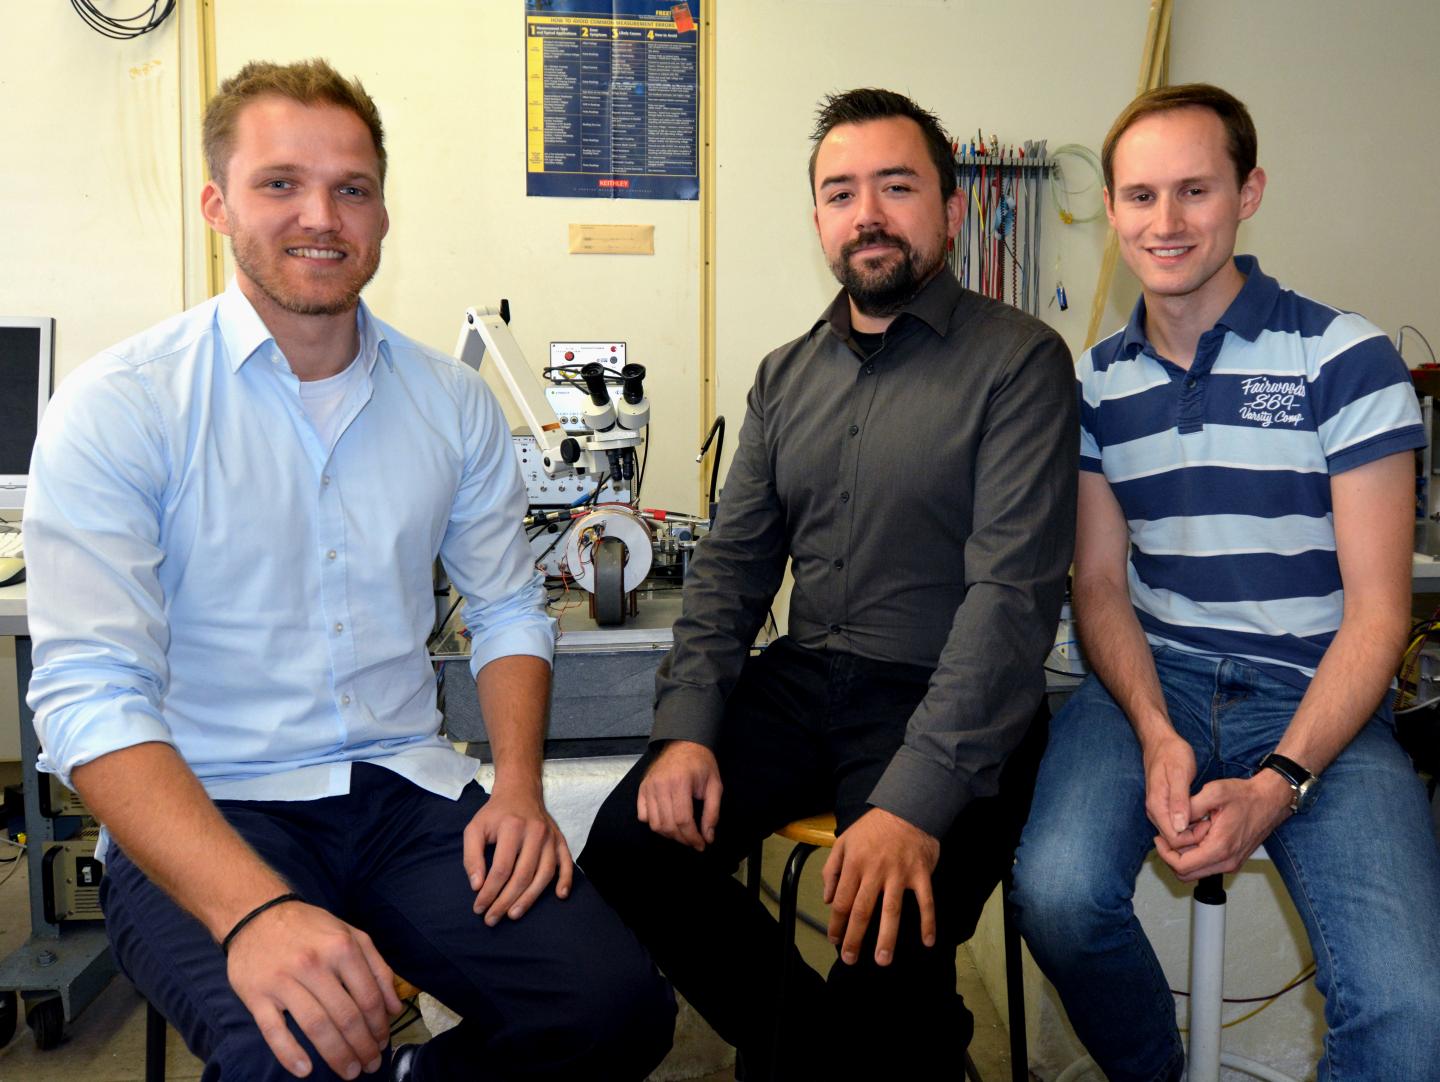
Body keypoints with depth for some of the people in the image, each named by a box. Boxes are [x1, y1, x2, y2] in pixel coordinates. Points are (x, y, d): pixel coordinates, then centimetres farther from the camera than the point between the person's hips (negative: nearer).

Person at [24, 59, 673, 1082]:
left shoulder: (453, 401, 6)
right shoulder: (117, 408, -7)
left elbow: (508, 609, 14)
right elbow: (90, 692, -15)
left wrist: (518, 787, -5)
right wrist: (253, 910, -29)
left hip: (405, 788, 4)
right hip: (200, 810, -3)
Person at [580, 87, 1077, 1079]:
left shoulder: (1017, 359, -6)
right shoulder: (786, 378, 14)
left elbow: (1012, 589, -15)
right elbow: (732, 563, 12)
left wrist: (916, 801, -26)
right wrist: (688, 728, -5)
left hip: (946, 701, -5)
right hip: (800, 681, 6)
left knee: (888, 950, -28)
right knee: (630, 848, -13)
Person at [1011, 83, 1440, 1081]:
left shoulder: (1344, 359, -3)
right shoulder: (1097, 382, 9)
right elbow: (1101, 585, 6)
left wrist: (1279, 783, -17)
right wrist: (1157, 735, -13)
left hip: (1315, 699, -2)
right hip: (1152, 681, 2)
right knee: (1056, 892, -27)